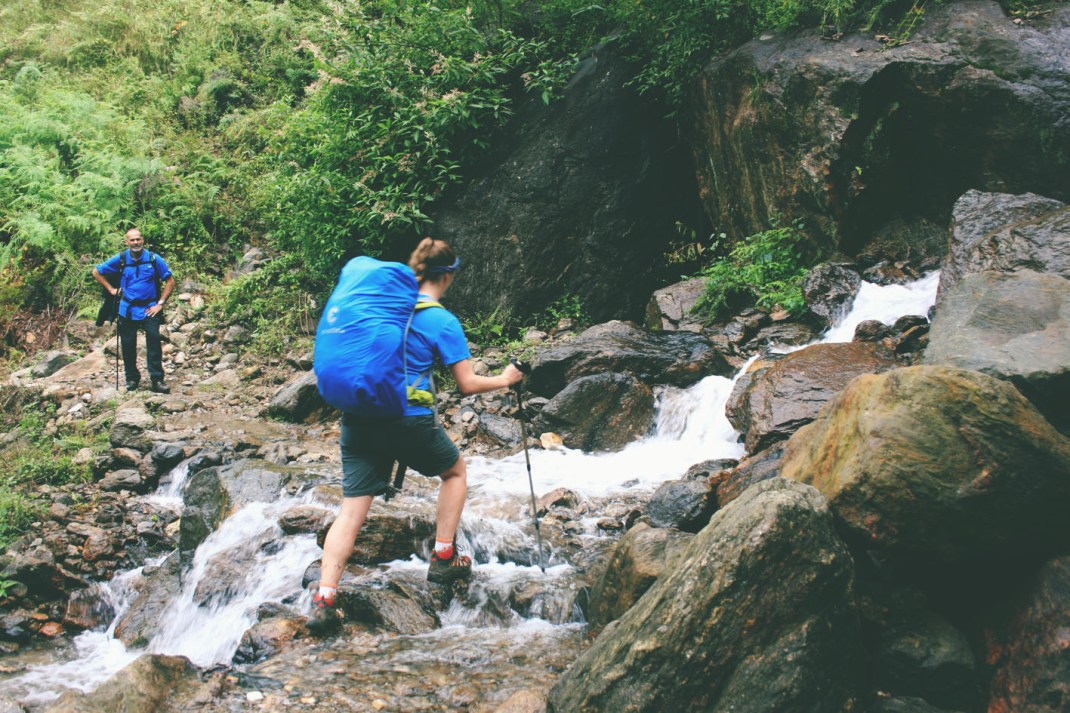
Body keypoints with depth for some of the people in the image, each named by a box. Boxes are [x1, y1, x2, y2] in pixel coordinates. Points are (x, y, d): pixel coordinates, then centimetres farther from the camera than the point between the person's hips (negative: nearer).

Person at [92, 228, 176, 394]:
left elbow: (170, 281, 1)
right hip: (127, 310, 2)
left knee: (154, 341, -12)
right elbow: (96, 272, 13)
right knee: (128, 345, 6)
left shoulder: (154, 259, -3)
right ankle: (132, 378, 19)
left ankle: (157, 379, -9)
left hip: (150, 309, -2)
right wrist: (111, 289, 5)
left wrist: (160, 303, -5)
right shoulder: (120, 259, 1)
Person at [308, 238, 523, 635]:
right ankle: (443, 559, 23)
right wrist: (505, 380, 13)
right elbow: (468, 384, -4)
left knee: (351, 511, 2)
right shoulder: (442, 322, -5)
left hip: (358, 419, 4)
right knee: (455, 471, 24)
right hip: (408, 421, -4)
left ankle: (324, 599, -11)